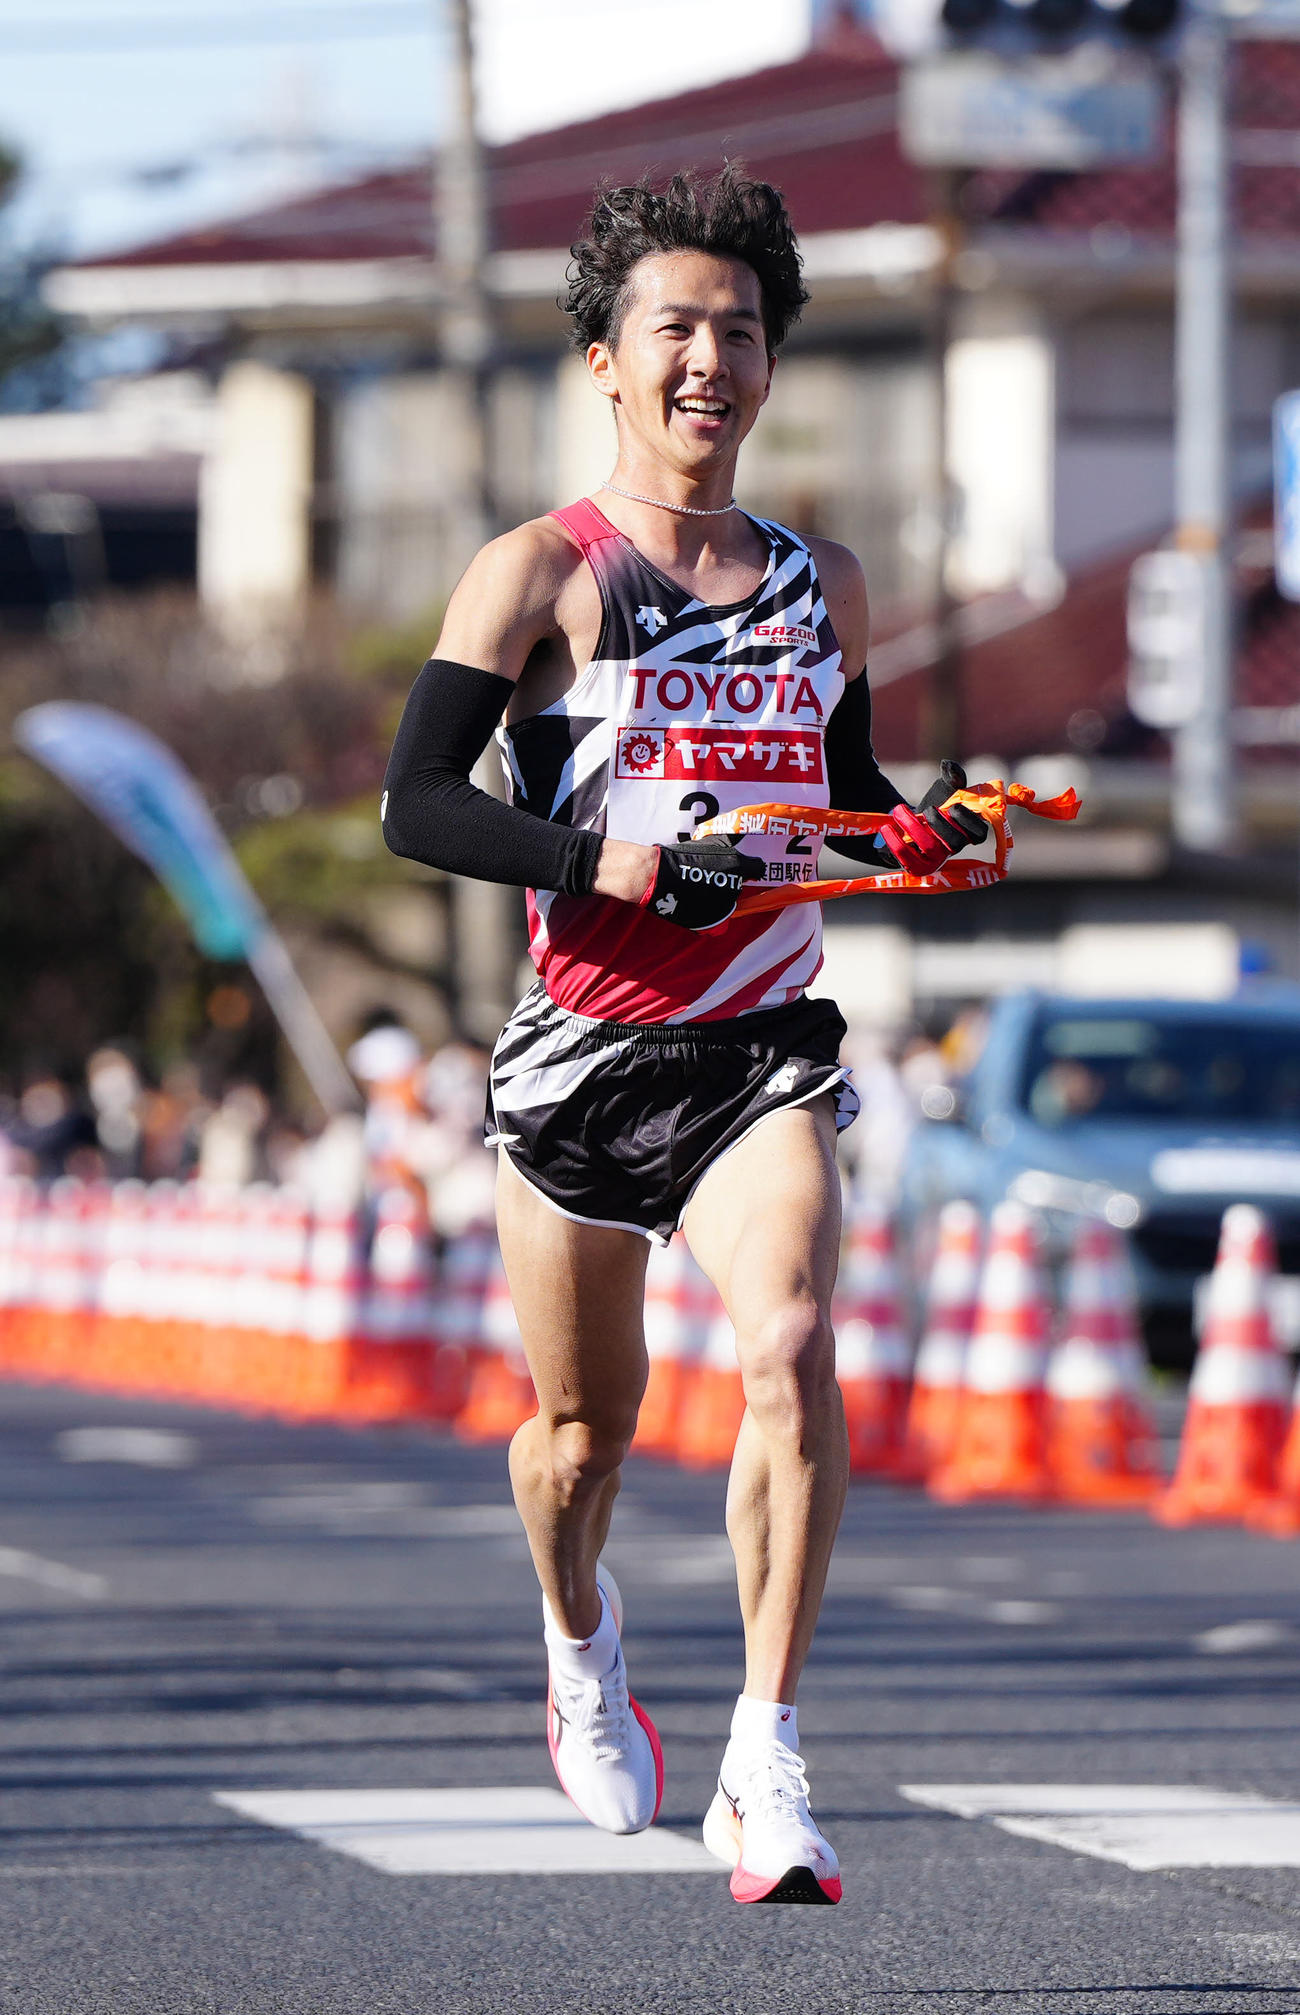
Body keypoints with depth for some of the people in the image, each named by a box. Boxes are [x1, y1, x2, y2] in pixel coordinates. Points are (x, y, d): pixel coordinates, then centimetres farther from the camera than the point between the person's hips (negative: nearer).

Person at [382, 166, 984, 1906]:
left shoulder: (821, 585, 11)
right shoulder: (540, 573, -2)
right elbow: (416, 802, -8)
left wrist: (926, 834, 2)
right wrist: (614, 865, -21)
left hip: (761, 1046, 2)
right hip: (584, 1045, -2)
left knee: (792, 1350, -23)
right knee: (585, 1426, 11)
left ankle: (764, 1766, -23)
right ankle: (583, 1656, 45)